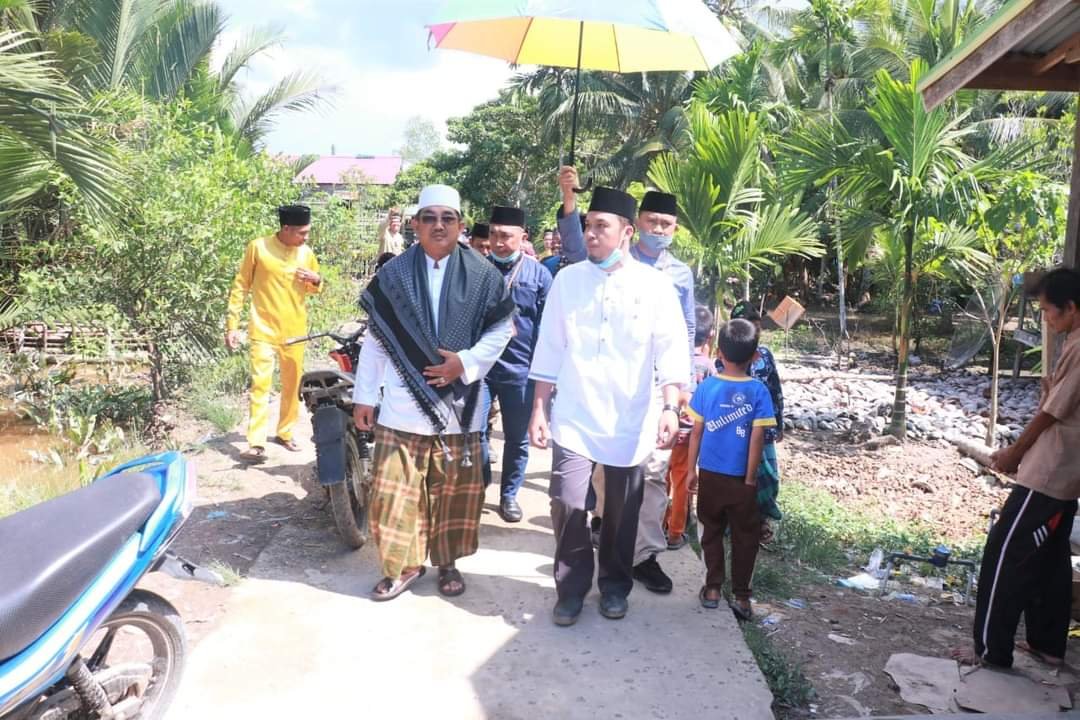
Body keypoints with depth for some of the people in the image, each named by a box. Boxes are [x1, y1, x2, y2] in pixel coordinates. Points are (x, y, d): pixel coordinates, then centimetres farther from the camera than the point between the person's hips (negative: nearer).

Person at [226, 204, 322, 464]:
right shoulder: (258, 247, -8)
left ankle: (285, 432, 28)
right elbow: (240, 287, -3)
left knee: (292, 384, 12)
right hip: (264, 330, -4)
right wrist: (232, 325, -7)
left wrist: (316, 280, -8)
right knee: (260, 385, -10)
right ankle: (256, 444, -9)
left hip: (295, 331, 4)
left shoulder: (307, 253, 3)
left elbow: (314, 288, 17)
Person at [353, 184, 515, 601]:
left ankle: (447, 562, 28)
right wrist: (364, 395, 2)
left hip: (457, 403, 0)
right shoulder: (393, 275, 0)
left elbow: (502, 328, 3)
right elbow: (375, 339, 3)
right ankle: (403, 564, 22)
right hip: (403, 404, 0)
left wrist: (466, 362, -11)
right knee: (395, 488, 4)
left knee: (454, 489, 10)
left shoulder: (481, 275, -2)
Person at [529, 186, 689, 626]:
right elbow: (549, 349, 4)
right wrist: (540, 409, 2)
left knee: (622, 512, 10)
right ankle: (572, 587, 17)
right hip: (574, 417, 1)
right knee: (568, 504, -5)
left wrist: (670, 408, -16)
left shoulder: (654, 285, -2)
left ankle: (614, 586, 32)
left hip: (630, 422, 0)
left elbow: (671, 351, -5)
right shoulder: (567, 280, 3)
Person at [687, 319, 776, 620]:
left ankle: (713, 589, 21)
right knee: (745, 536, 11)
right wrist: (750, 477, -4)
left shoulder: (706, 387, -6)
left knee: (712, 532, 16)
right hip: (741, 477, -2)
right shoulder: (758, 390, -11)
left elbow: (696, 432, -2)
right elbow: (757, 438, -12)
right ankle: (741, 596, 15)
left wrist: (691, 469, 7)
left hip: (710, 474, 2)